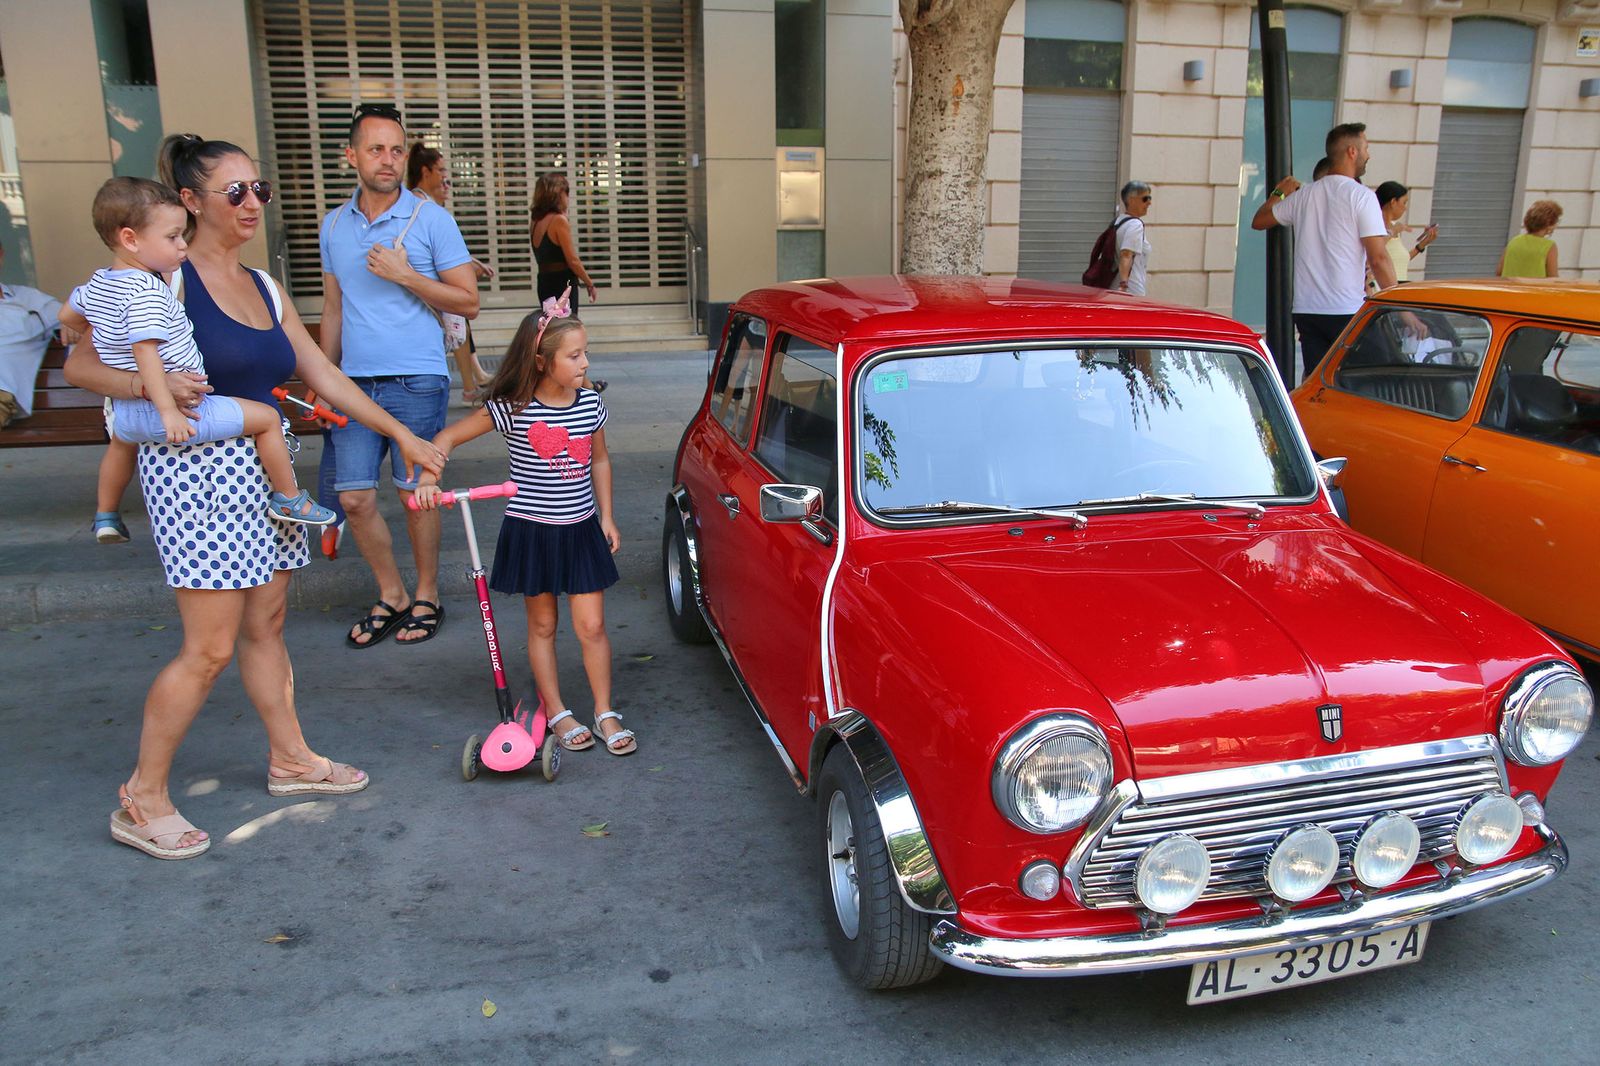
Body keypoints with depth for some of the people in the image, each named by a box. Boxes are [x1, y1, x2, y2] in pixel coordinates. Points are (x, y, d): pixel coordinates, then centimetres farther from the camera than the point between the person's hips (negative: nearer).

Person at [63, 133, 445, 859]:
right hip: (196, 471, -7)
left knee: (266, 626, 16)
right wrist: (153, 385, -27)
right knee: (209, 648, -6)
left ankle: (289, 759, 30)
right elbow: (80, 365, -8)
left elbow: (323, 376, 15)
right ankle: (142, 800, 9)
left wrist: (401, 433, 12)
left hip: (261, 470, 7)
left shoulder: (264, 288, 13)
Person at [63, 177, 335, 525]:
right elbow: (145, 351, -29)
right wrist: (168, 410, -30)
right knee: (267, 417, -1)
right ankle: (288, 498, 7)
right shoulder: (147, 291, -21)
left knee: (122, 431, 45)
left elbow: (68, 316, 28)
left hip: (124, 414, 10)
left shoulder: (96, 284, 10)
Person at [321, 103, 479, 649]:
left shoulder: (430, 218, -2)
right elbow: (333, 309, 19)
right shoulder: (334, 224, 11)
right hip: (355, 382, 4)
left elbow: (468, 301, -4)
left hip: (417, 382, -4)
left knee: (415, 492, 3)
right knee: (354, 497, 3)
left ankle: (427, 597, 20)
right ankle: (391, 596, 21)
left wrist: (405, 276, -15)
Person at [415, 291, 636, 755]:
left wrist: (606, 517, 10)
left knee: (592, 625, 3)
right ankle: (557, 713, 23)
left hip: (581, 530, 2)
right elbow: (447, 438, -7)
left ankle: (605, 713, 16)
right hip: (531, 531, -2)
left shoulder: (591, 405, -2)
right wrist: (428, 480, -22)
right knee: (542, 625, 10)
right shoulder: (511, 410, -13)